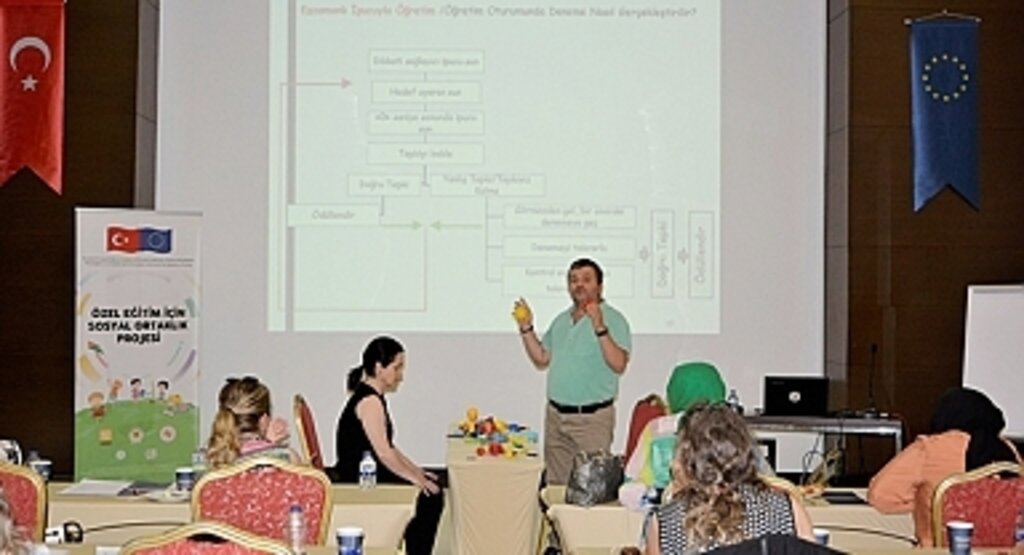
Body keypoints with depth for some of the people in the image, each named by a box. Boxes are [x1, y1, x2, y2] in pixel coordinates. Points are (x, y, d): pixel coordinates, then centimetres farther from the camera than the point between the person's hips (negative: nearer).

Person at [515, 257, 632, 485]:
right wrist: (526, 328, 8)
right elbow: (542, 360, 19)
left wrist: (599, 328, -29)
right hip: (556, 415, 7)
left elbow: (619, 365, -20)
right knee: (556, 482, 10)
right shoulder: (561, 320, 15)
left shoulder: (613, 319, -7)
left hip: (592, 417, -6)